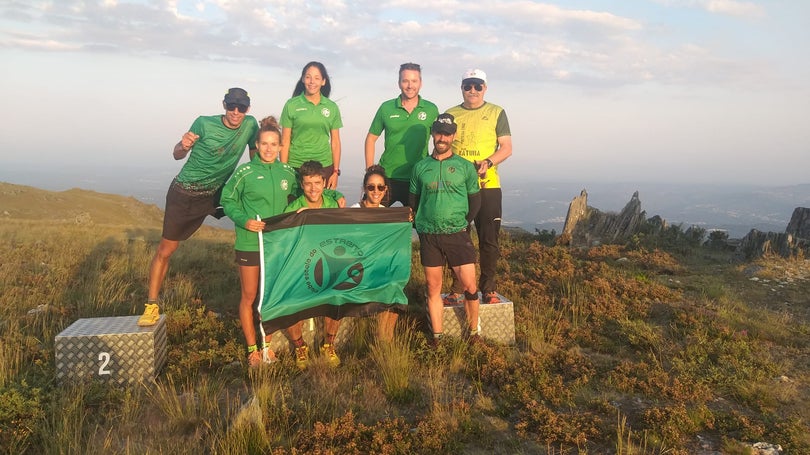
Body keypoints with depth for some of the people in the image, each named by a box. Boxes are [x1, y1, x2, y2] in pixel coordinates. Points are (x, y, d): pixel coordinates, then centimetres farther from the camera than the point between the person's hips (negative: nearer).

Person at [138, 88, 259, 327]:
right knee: (165, 250, 0)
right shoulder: (204, 124, -16)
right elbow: (177, 155, -7)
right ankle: (152, 306, 12)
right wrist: (183, 146, -28)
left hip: (212, 195, 4)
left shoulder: (250, 125, -8)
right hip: (184, 194, -3)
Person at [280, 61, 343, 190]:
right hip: (295, 166, -1)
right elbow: (285, 141, 2)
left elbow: (335, 142, 9)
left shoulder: (332, 107, 7)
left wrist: (336, 172, 4)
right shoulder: (291, 105, 2)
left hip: (324, 167, 1)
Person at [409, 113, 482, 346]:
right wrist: (421, 225, 7)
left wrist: (459, 223, 7)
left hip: (457, 235, -1)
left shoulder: (465, 167, 2)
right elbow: (413, 201, 13)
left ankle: (473, 333, 14)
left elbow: (475, 201, 9)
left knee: (469, 286, -4)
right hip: (428, 237, 2)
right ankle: (437, 337, 16)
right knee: (433, 288, 7)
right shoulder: (420, 167, 6)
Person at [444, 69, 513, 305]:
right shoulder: (450, 114, 10)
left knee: (489, 239, 1)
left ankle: (488, 288, 14)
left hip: (487, 185, -1)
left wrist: (488, 162, -18)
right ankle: (458, 288, 19)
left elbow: (506, 148, 1)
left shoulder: (496, 112, 5)